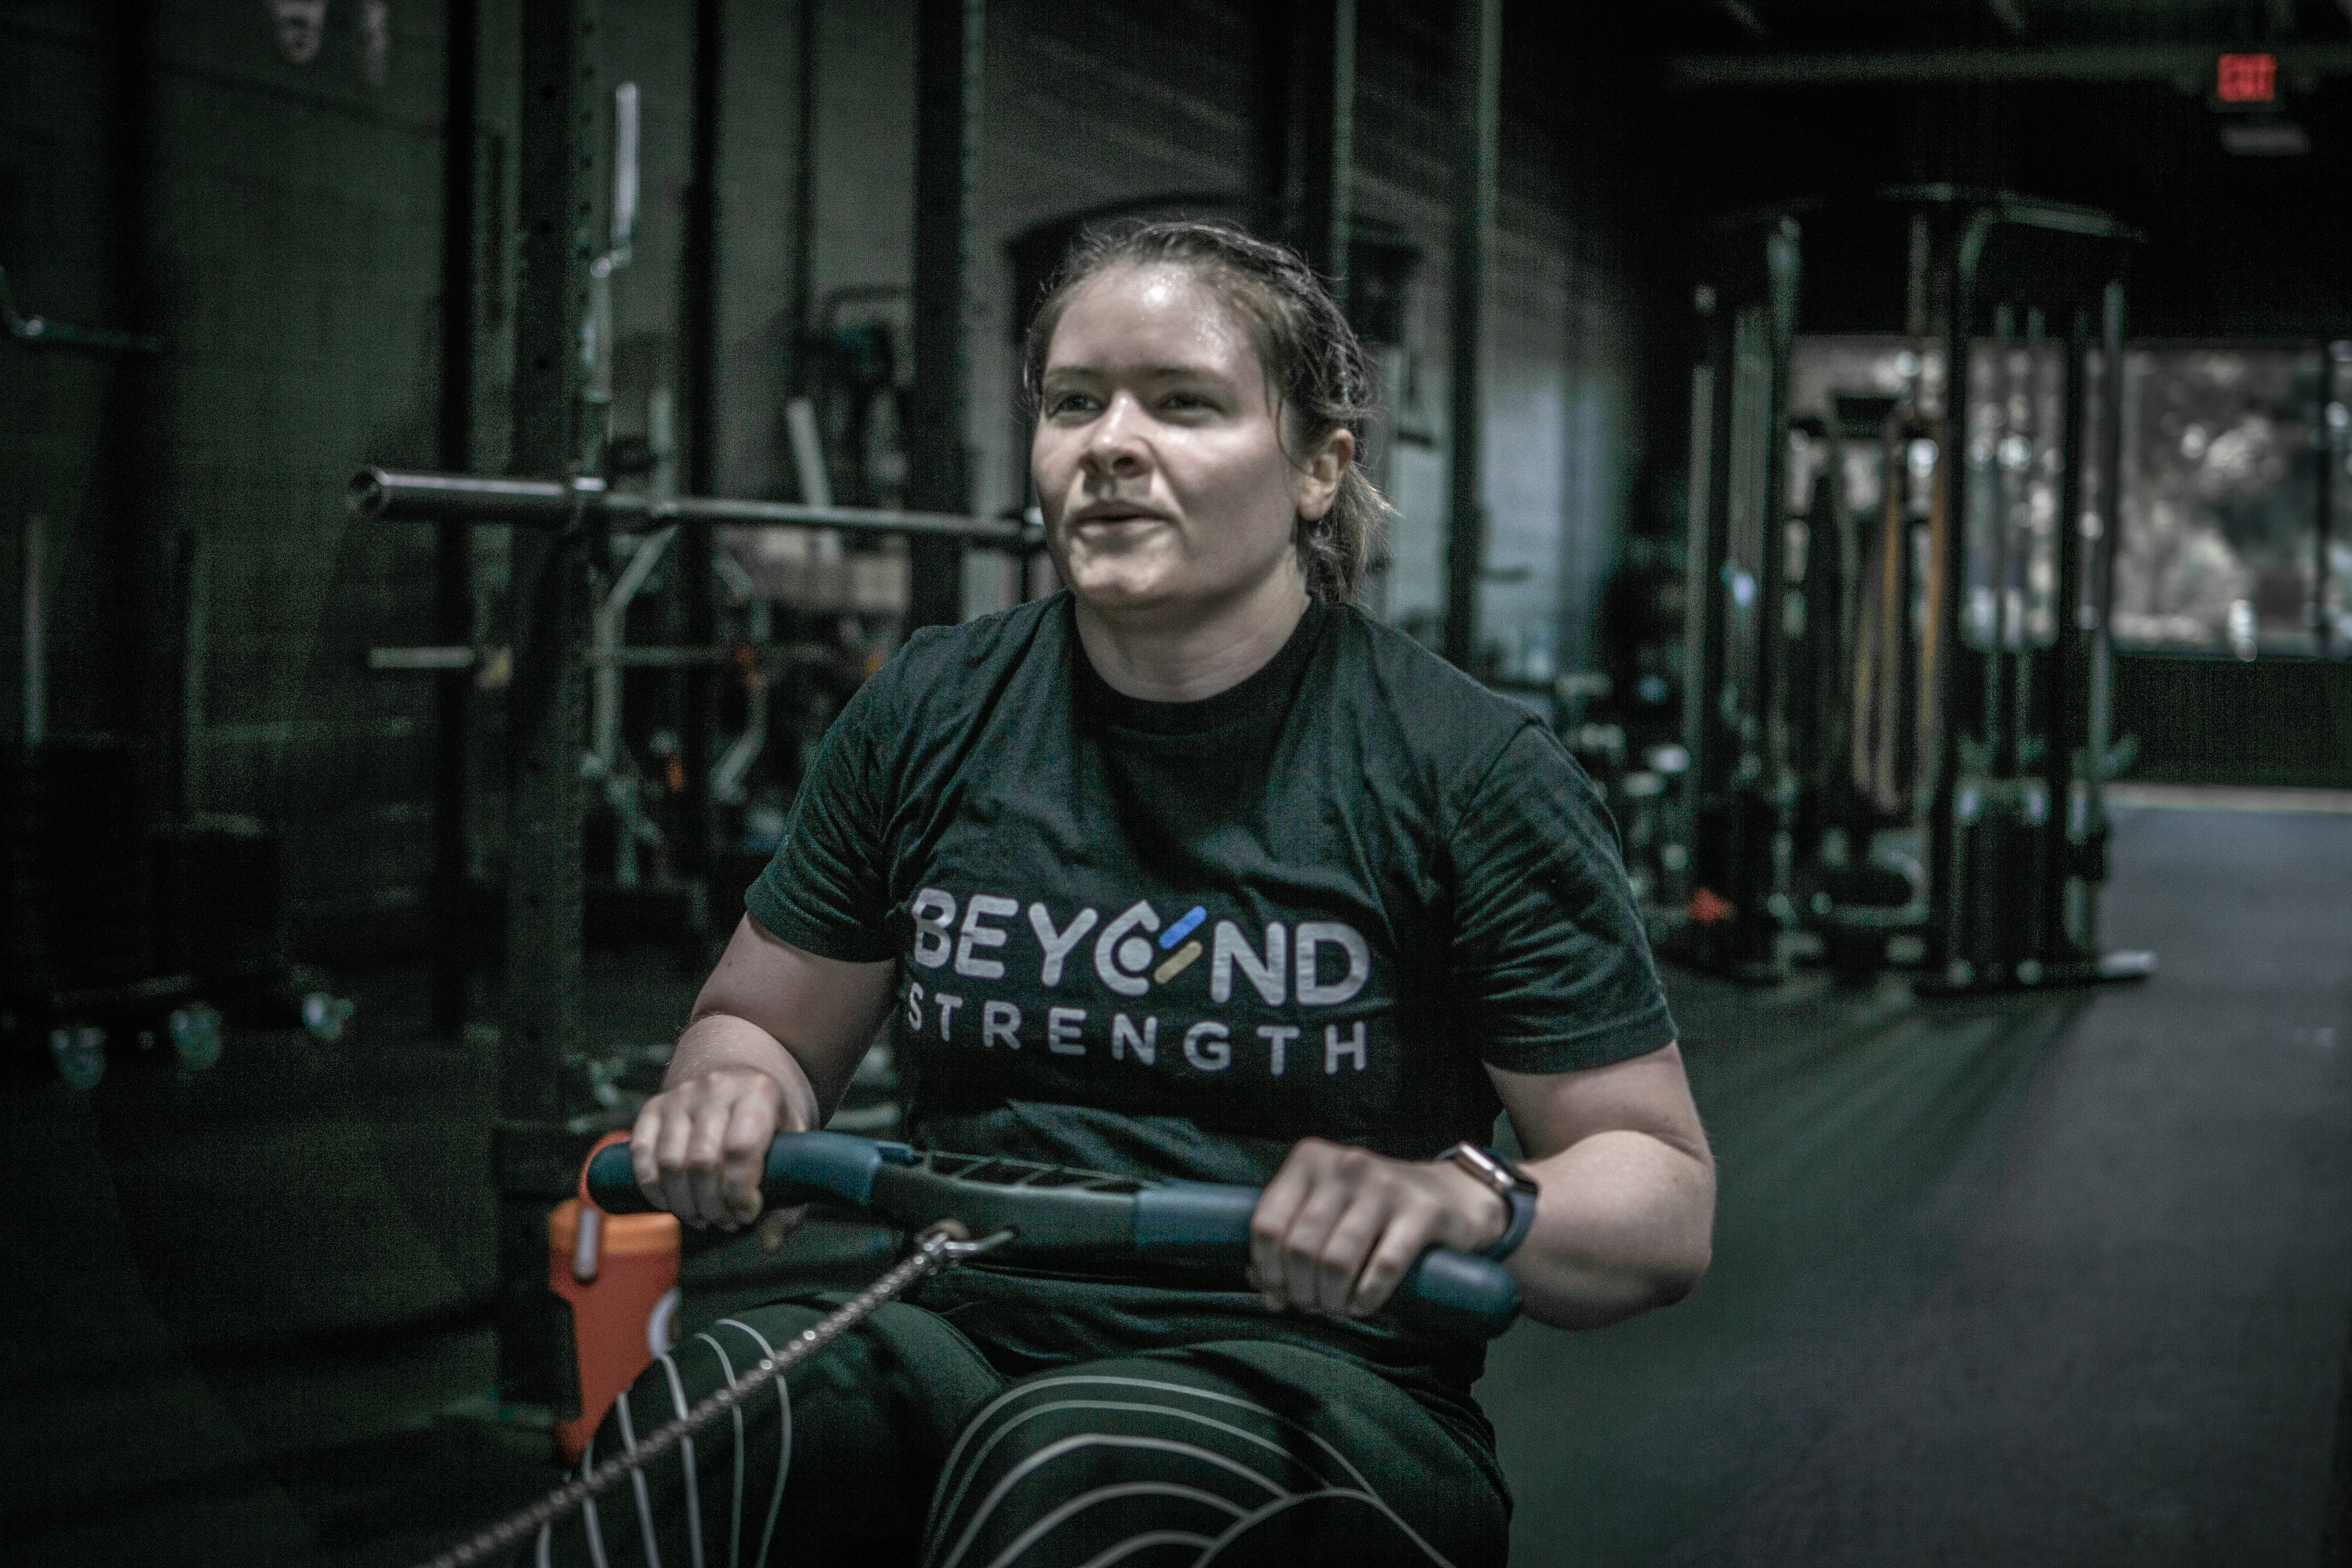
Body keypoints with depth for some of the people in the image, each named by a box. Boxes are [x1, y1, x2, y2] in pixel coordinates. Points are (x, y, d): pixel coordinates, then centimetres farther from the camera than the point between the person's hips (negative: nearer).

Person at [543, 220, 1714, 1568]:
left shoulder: (1468, 766, -5)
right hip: (964, 1334, 3)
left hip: (1308, 1376, -2)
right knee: (689, 1425, -30)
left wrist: (1463, 1205, -26)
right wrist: (732, 1096, -7)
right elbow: (758, 1024, 18)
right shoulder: (929, 715, 7)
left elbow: (1667, 1198, -4)